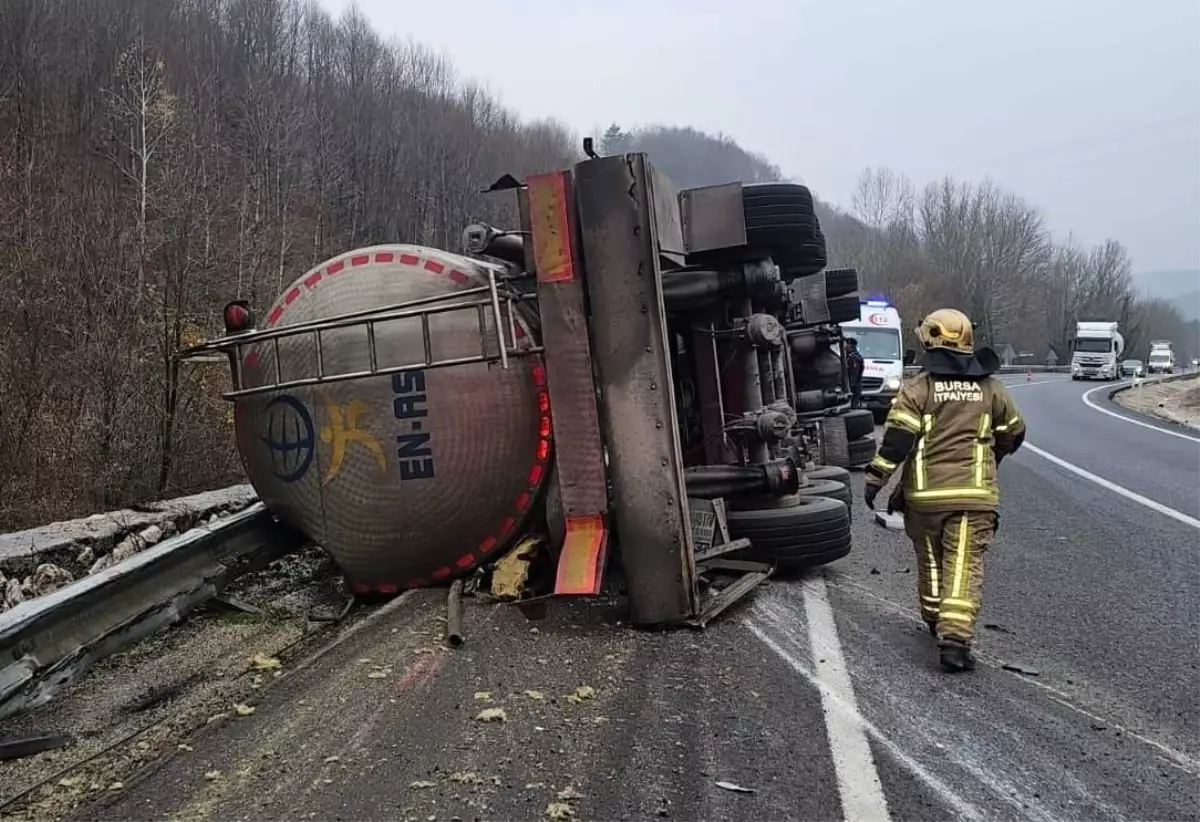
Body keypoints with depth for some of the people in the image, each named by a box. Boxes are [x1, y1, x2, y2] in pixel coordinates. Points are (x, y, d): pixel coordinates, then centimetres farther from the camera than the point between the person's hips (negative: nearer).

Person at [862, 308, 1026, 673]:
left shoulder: (917, 388, -4)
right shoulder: (990, 388, 7)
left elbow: (897, 437, -12)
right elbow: (1013, 433, 19)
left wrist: (875, 479, -6)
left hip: (925, 494, -1)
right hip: (974, 493, 1)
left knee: (930, 561, 17)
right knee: (964, 565, -3)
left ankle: (936, 623, 33)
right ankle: (955, 637, -13)